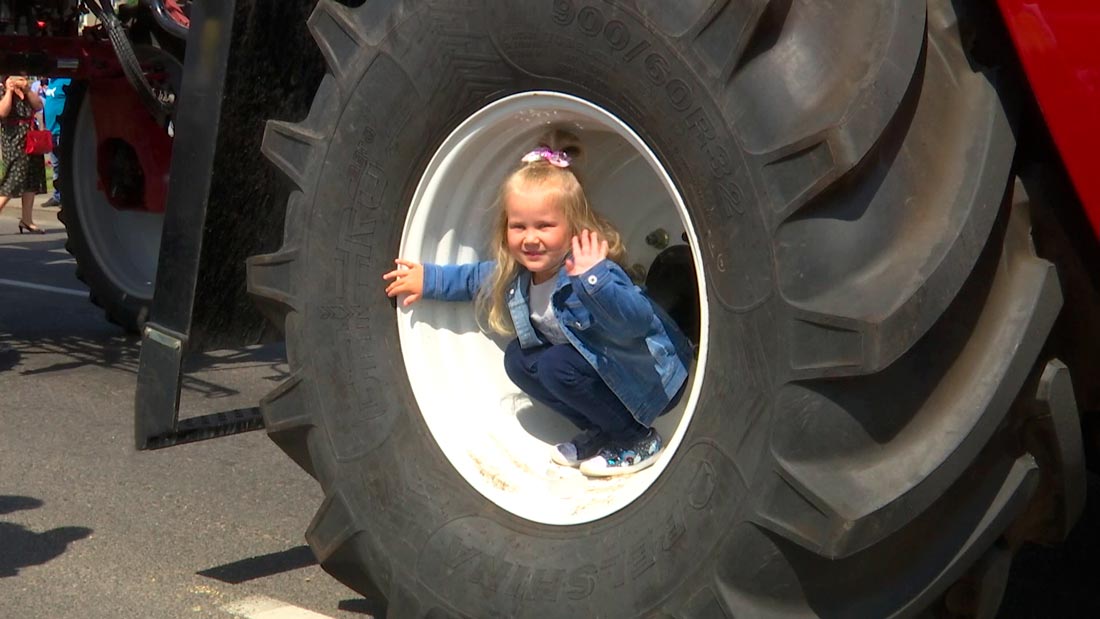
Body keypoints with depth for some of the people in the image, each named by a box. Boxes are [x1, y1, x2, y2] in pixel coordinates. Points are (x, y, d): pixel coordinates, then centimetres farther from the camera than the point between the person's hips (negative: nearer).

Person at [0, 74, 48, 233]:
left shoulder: (26, 92, 16)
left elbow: (38, 106, 4)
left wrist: (27, 90, -6)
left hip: (30, 138, 7)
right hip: (13, 138, -7)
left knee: (33, 178, 6)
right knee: (14, 178, -13)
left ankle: (27, 220, 10)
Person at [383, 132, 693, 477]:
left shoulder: (592, 272, -30)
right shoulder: (516, 273, -6)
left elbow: (638, 322, -47)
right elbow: (476, 279, 18)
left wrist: (594, 278, -59)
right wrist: (428, 279, 15)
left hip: (652, 381, -9)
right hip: (598, 368, 9)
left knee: (558, 365, -24)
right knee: (519, 359, 1)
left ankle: (637, 439, -6)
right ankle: (600, 433, 8)